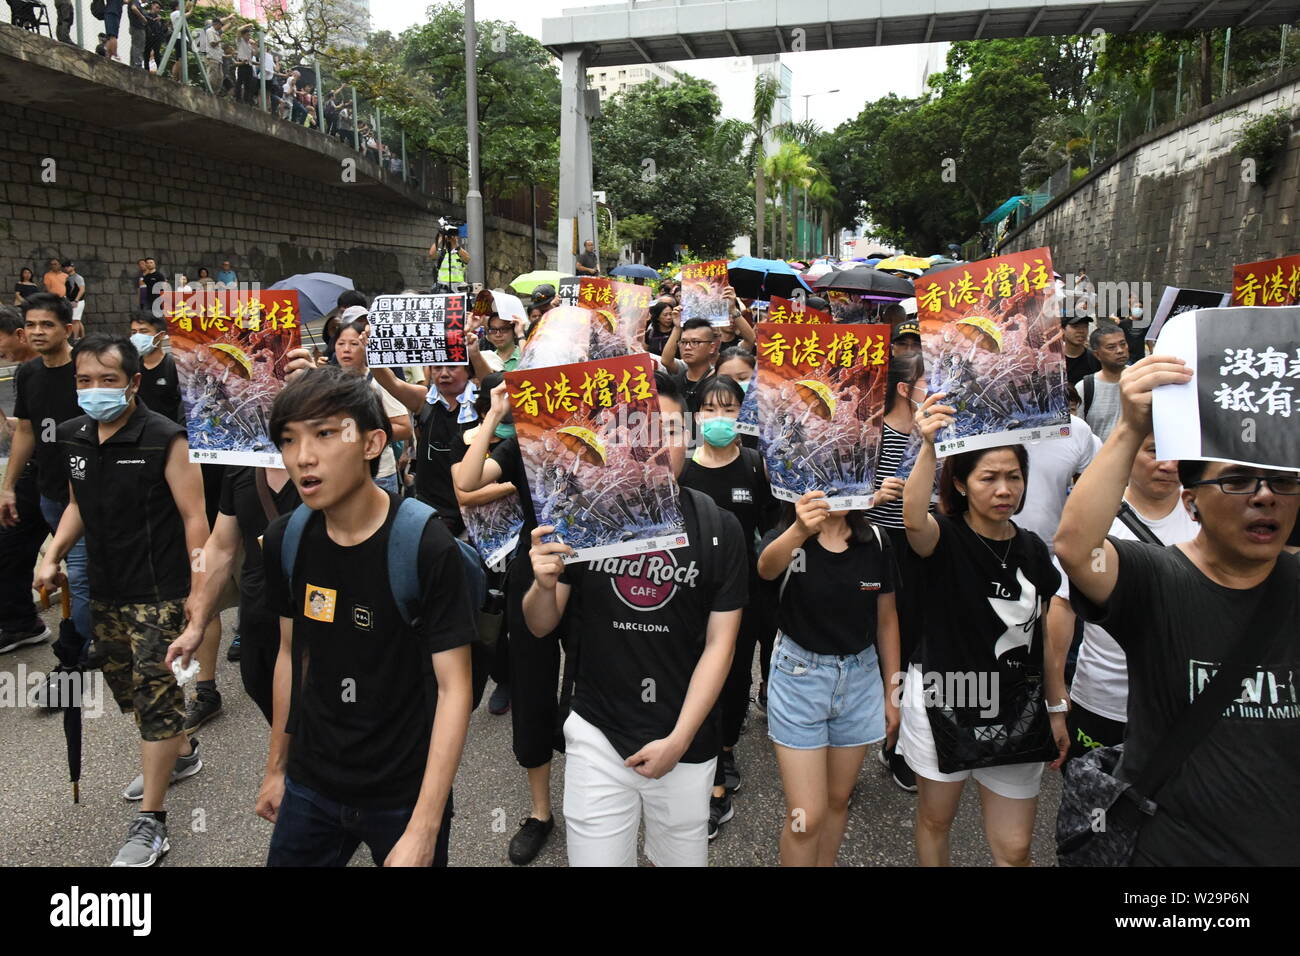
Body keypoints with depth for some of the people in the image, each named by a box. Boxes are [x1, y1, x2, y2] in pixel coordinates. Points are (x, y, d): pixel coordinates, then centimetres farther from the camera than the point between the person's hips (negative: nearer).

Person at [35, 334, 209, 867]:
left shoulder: (164, 439, -16)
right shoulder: (72, 437, 4)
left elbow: (194, 517, -14)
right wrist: (52, 557, 4)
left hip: (158, 593, -7)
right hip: (104, 591, 8)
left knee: (156, 694, -4)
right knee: (125, 684, 20)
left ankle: (150, 822, 5)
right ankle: (180, 753, 44)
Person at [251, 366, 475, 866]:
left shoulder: (426, 547, -21)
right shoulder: (284, 540, -5)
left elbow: (453, 688, -19)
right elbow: (291, 653, 8)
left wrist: (422, 831, -21)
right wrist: (276, 767, 13)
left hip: (403, 796, -4)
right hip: (310, 786, 4)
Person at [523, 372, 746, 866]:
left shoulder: (719, 528, -8)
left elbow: (719, 644, -4)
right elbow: (540, 626, -1)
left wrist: (679, 740, -9)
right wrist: (544, 584, -22)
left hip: (685, 742, 1)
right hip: (596, 734, 0)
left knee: (682, 856, 18)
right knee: (594, 857, 11)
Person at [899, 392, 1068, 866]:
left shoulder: (1032, 549, 3)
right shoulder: (945, 538, -11)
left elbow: (1044, 635, 10)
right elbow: (914, 521, -36)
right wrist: (928, 446, -48)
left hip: (1014, 709, 4)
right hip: (943, 701, -3)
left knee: (1014, 848, 8)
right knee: (935, 817, 15)